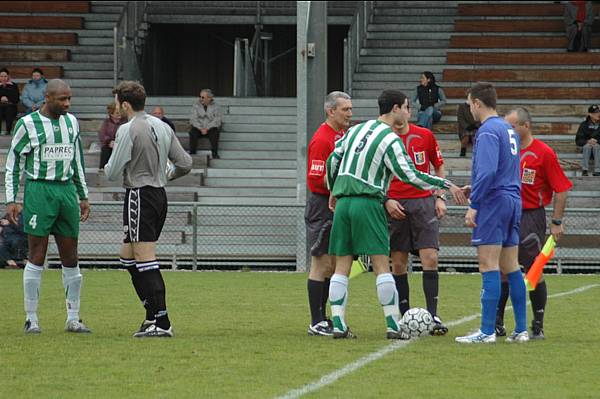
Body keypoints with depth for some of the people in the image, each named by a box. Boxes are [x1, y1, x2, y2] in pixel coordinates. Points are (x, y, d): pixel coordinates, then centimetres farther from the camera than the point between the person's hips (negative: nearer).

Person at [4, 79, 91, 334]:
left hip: (67, 190, 5)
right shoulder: (28, 124, -4)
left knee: (70, 258, 5)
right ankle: (31, 319, -2)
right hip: (39, 190, -5)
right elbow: (12, 164, 1)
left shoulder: (71, 122, 12)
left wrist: (83, 197, 19)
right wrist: (11, 201, -5)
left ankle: (73, 319, 10)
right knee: (37, 256, -6)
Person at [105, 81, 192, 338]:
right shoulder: (162, 127, 10)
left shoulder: (128, 130, -13)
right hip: (160, 196, 8)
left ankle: (161, 323, -11)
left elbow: (113, 173, -12)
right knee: (127, 256, 17)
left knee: (145, 259, -7)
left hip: (139, 196, -8)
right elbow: (185, 164, 11)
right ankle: (153, 313, 14)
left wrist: (108, 166, 11)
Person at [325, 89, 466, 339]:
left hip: (343, 203, 6)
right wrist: (446, 186, -9)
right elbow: (410, 175, -15)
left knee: (342, 266, 6)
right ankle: (393, 326, -5)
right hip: (368, 204, -6)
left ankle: (338, 325, 1)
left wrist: (334, 191, 33)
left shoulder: (356, 130, 13)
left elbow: (333, 160, 18)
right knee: (381, 265, -4)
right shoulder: (391, 140, -8)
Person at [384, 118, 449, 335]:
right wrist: (386, 200, -7)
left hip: (424, 202, 0)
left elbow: (439, 167, 15)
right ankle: (404, 316, 9)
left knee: (430, 258, -9)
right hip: (395, 205, 0)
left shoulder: (425, 136, 5)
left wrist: (440, 197, 6)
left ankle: (433, 315, -8)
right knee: (398, 264, 1)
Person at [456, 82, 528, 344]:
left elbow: (487, 171, -22)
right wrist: (474, 189, 25)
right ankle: (521, 330, 12)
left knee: (489, 266, -9)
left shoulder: (488, 131, -12)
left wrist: (474, 205, -19)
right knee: (511, 267, 11)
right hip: (513, 202, 9)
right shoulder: (509, 130, 16)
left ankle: (487, 331, -11)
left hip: (493, 204, -9)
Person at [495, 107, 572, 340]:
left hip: (531, 218, -6)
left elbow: (561, 189, -7)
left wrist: (556, 222, -11)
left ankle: (538, 327, 6)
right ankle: (496, 325, 13)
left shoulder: (543, 153, -8)